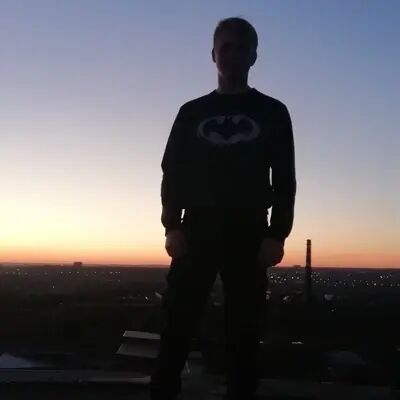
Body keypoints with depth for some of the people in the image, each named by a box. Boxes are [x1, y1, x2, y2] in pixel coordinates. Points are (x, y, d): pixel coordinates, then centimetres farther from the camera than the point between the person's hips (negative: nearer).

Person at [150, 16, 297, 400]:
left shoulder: (272, 113, 11)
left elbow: (284, 179, 5)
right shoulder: (192, 112, 13)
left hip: (249, 234, 0)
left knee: (243, 331, 2)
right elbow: (172, 173, 8)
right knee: (177, 325, -3)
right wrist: (173, 226, -6)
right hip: (197, 230, 1)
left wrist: (277, 234, -7)